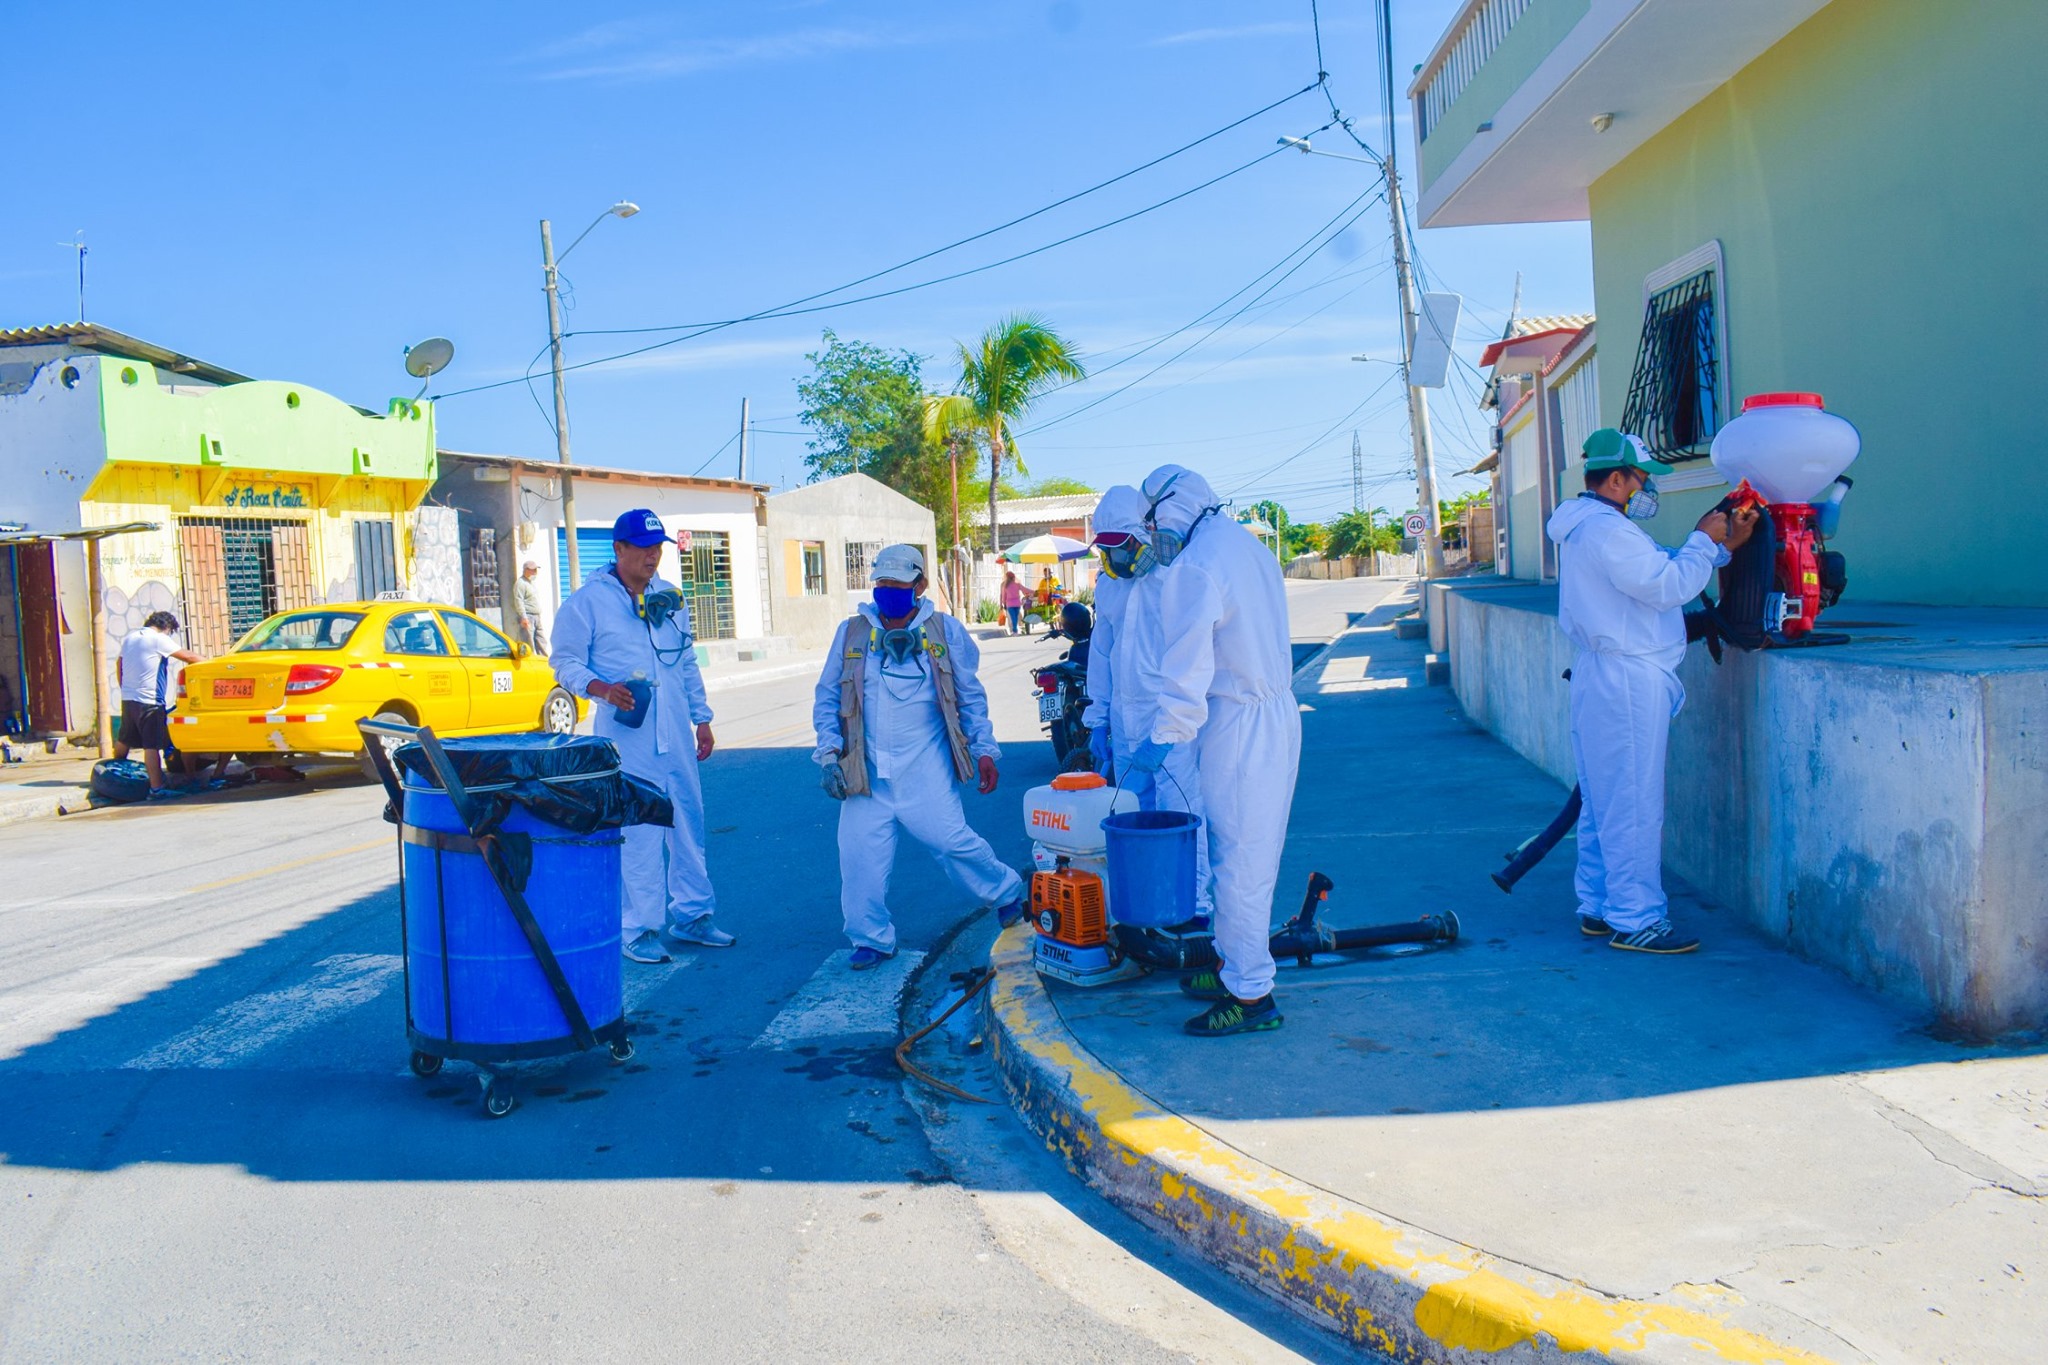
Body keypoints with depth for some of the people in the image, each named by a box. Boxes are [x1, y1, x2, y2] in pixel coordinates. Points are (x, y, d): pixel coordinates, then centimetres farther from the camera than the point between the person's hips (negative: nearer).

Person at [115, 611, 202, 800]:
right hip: (149, 701, -8)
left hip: (127, 698, 8)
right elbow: (188, 657, -8)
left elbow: (119, 665, 21)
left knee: (124, 741, 21)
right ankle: (157, 788, -14)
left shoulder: (129, 637, 13)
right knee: (152, 746, -10)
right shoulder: (158, 639, -10)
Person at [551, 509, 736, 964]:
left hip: (675, 733, 6)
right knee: (637, 831, -4)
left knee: (688, 821, 10)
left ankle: (691, 914, 22)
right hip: (626, 733, -5)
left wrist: (701, 718, 16)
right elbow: (565, 662, -3)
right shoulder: (587, 601, -4)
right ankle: (639, 929, 5)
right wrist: (600, 688, -21)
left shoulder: (671, 598, 13)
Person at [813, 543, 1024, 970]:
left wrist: (984, 750, 3)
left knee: (950, 839, -9)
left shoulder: (945, 631, 5)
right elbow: (827, 698, 11)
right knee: (860, 855, -2)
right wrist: (830, 753, 2)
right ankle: (871, 939, 17)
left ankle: (1006, 892, 19)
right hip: (867, 771, 2)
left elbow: (970, 696, 8)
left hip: (924, 769, -2)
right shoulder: (851, 633, 8)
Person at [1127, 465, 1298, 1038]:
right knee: (1248, 852, 18)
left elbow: (1186, 671, -23)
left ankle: (1251, 996, 5)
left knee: (1238, 858, -2)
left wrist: (1161, 739, -18)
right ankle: (1236, 965, 30)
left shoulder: (1194, 567, -18)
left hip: (1238, 726, -10)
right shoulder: (1248, 546, 12)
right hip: (1276, 710, 10)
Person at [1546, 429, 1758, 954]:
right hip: (1627, 679, -11)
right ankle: (1634, 921, 0)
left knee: (1603, 801, 15)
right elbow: (1670, 586, -19)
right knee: (1633, 804, -6)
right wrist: (1704, 540, -4)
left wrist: (1723, 545, 15)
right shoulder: (1605, 528, -16)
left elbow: (1657, 573, 20)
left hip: (1602, 675, 11)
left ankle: (1598, 909, 22)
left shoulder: (1592, 526, 19)